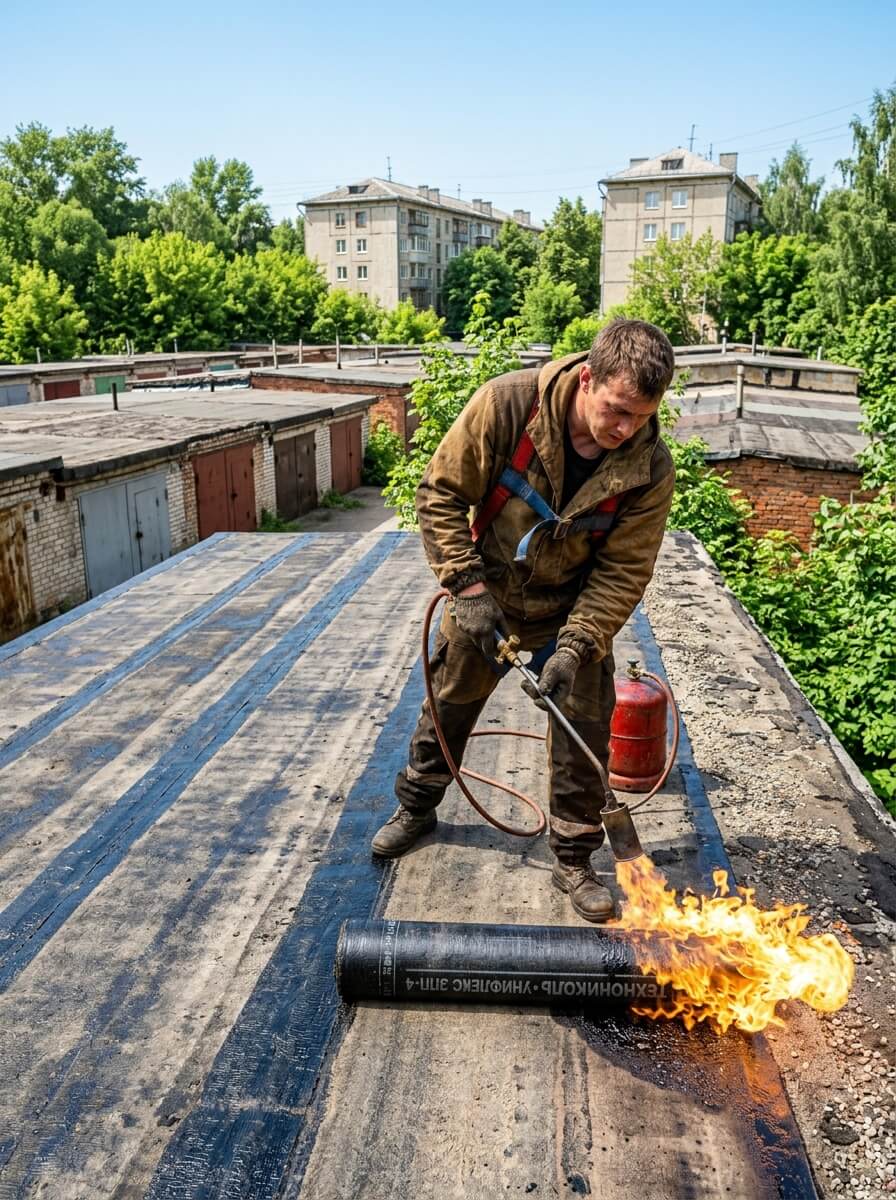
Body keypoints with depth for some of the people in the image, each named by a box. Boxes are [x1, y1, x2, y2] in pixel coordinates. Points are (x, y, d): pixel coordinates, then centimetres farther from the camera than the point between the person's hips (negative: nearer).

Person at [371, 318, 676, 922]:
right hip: (485, 595, 0)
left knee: (585, 731, 1)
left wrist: (577, 642, -27)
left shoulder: (650, 466, -24)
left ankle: (574, 860, 22)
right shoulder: (506, 404, -29)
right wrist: (467, 587, -23)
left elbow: (624, 570, -17)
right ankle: (417, 807, 43)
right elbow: (441, 492, -18)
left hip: (573, 608, 0)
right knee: (449, 704, 17)